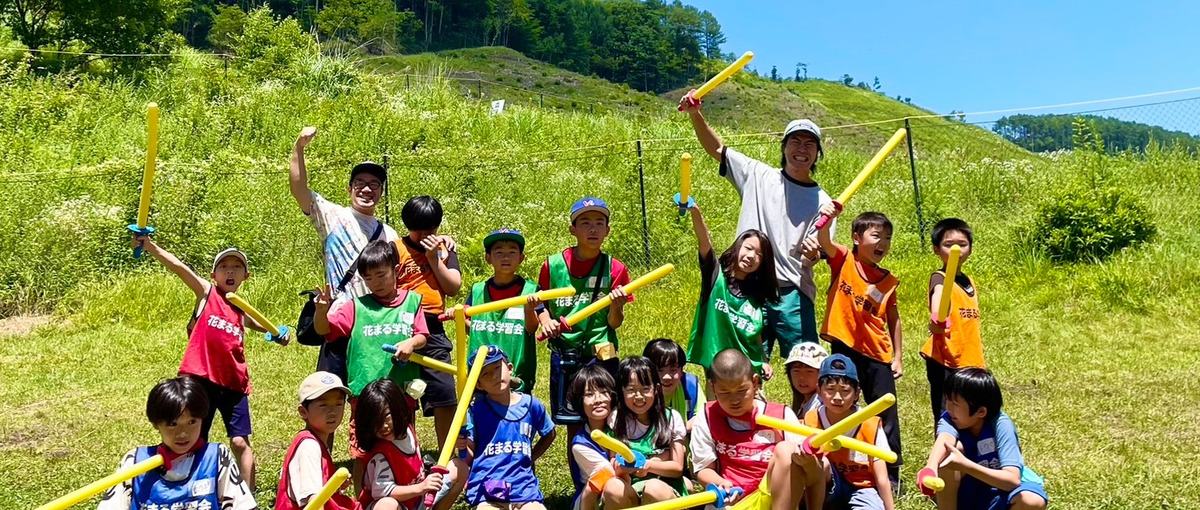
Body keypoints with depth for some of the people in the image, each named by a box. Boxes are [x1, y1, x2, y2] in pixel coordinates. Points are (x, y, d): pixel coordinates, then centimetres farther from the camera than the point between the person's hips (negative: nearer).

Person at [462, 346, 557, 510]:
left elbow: (549, 434, 24)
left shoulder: (532, 405, 5)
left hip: (524, 488, 2)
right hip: (486, 489, -2)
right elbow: (470, 455, 0)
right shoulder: (476, 409, -1)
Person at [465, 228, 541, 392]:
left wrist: (529, 309, -31)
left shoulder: (530, 291, -3)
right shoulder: (478, 290, 5)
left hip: (517, 377, -2)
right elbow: (470, 326, 12)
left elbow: (532, 328, -12)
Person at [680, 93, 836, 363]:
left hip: (793, 294, 0)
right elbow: (717, 149, 10)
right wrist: (695, 115, -4)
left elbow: (810, 258, 0)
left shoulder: (821, 201, 6)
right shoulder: (759, 175, 9)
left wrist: (813, 254, -23)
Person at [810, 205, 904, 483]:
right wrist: (826, 218, -42)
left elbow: (893, 319, 10)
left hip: (878, 353, 3)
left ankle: (891, 474, 18)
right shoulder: (843, 260, -2)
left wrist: (897, 357, 5)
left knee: (887, 415, 5)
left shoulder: (889, 281, 5)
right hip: (844, 348, -2)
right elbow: (824, 241, -22)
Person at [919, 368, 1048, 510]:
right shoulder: (950, 419, -18)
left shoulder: (1000, 425, -23)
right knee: (953, 447, -27)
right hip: (965, 492, 1)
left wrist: (966, 465, -49)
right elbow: (944, 439, -42)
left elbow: (1013, 480, -34)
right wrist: (930, 469, -65)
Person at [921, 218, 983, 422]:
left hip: (970, 363, 7)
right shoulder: (940, 279, -9)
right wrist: (937, 318, -54)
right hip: (946, 363, -7)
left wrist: (979, 363, 22)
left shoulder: (969, 282, 14)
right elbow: (937, 295, -33)